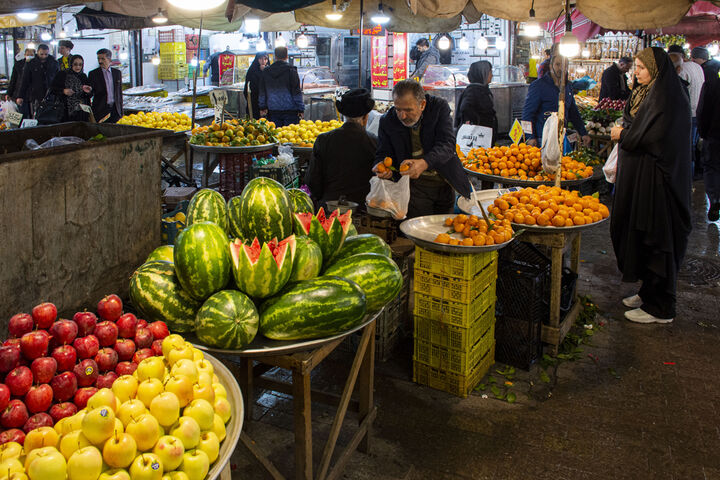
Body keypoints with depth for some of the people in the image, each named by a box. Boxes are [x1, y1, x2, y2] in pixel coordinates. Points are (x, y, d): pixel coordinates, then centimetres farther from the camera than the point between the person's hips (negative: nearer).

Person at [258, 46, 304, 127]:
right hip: (290, 110, -3)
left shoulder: (266, 71, 7)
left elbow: (262, 93, 12)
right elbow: (297, 92, -5)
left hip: (273, 110, 3)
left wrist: (263, 107, 19)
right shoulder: (291, 70, -6)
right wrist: (300, 109, -1)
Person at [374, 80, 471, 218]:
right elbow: (384, 153, 2)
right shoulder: (387, 121, -7)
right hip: (416, 188, -1)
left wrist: (424, 163, -41)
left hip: (448, 183, 1)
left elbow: (447, 145, -22)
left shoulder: (440, 107, -12)